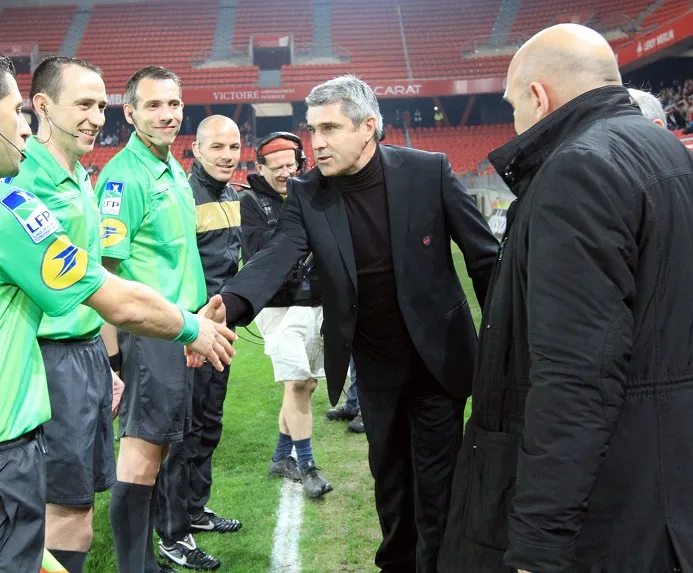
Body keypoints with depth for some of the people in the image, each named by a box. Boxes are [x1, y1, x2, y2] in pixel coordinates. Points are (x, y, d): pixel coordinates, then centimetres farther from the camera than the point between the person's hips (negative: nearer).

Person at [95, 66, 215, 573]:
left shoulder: (175, 170, 13)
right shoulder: (124, 175, -14)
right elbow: (106, 270, -18)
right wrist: (112, 355, -22)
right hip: (147, 333, -9)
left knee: (159, 445, 15)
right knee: (141, 451, -4)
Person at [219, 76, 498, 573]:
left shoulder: (429, 171, -14)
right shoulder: (307, 194, -8)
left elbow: (484, 254, -9)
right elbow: (276, 257, -22)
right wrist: (226, 306, -42)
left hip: (437, 354, -3)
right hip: (373, 363, 3)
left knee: (436, 486, 4)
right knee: (389, 477, 19)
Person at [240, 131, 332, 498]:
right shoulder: (252, 201, -3)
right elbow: (258, 250, -17)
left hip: (317, 304, 5)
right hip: (280, 306, -5)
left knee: (306, 385, 10)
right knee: (297, 384, -10)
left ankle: (282, 457, 24)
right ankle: (306, 465, 2)